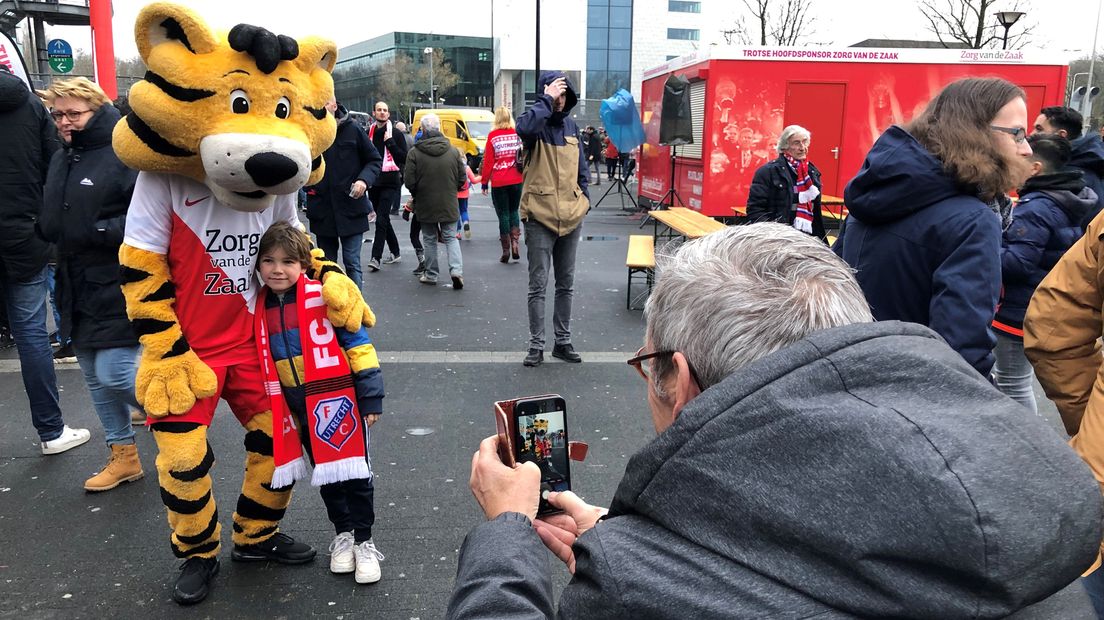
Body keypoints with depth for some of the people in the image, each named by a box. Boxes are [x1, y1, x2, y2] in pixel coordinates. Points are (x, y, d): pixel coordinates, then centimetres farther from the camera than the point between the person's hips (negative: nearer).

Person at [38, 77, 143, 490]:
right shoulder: (60, 161, 14)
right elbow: (52, 220, 25)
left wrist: (101, 231, -23)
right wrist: (46, 231, 5)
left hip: (118, 289, -9)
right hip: (77, 288, 9)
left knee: (114, 374, -9)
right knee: (95, 378, 14)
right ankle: (123, 455, 27)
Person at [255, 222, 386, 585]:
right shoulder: (261, 309, 2)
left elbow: (358, 345, -12)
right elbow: (261, 362, 14)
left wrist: (371, 398, -13)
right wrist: (273, 409, 15)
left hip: (341, 402, -4)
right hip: (301, 410, 5)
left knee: (355, 473, 5)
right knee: (325, 473, 16)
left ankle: (364, 541, 21)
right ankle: (343, 534, 34)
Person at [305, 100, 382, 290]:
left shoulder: (352, 130, -3)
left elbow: (375, 160, 4)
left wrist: (364, 180, -13)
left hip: (351, 209, -3)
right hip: (322, 210, 3)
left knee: (352, 263, -4)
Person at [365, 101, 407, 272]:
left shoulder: (396, 134, -2)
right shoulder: (369, 133, 10)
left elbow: (404, 158, -8)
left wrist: (390, 142, -17)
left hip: (390, 183, -5)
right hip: (373, 183, 5)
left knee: (381, 220, -12)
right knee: (383, 220, 13)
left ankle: (375, 257, -12)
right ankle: (395, 253, 26)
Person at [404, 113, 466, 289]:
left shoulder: (414, 153, -12)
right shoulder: (453, 151, -4)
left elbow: (409, 182, -11)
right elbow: (462, 179, 1)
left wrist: (416, 195, 10)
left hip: (425, 205, -1)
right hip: (449, 205, 2)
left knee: (429, 239, 12)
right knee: (451, 237, 10)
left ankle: (431, 275, 18)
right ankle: (456, 270, -8)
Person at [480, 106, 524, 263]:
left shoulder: (493, 136, -6)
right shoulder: (518, 134, 1)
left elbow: (488, 160, -5)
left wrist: (484, 182, 1)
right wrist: (526, 177, 12)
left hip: (498, 182, -2)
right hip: (516, 180, 2)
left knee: (503, 214, 5)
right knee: (513, 211, 18)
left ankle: (506, 250, 7)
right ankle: (515, 242, 2)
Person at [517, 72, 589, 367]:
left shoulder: (571, 126, 11)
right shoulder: (536, 123, -6)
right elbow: (524, 127, -33)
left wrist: (584, 196, 9)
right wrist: (546, 100, -23)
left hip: (571, 216, 6)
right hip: (540, 217, -5)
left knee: (566, 284, 12)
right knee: (538, 285, -1)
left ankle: (563, 342, 23)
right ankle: (536, 345, 8)